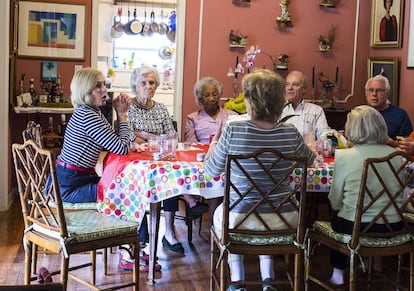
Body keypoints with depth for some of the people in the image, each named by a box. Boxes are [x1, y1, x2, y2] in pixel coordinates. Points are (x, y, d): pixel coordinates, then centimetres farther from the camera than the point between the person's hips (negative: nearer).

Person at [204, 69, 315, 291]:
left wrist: (217, 137, 10)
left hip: (241, 219, -2)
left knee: (219, 213, 34)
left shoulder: (233, 130, -17)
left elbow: (211, 170, -4)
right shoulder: (290, 133, -9)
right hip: (281, 221, 3)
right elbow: (310, 159, 13)